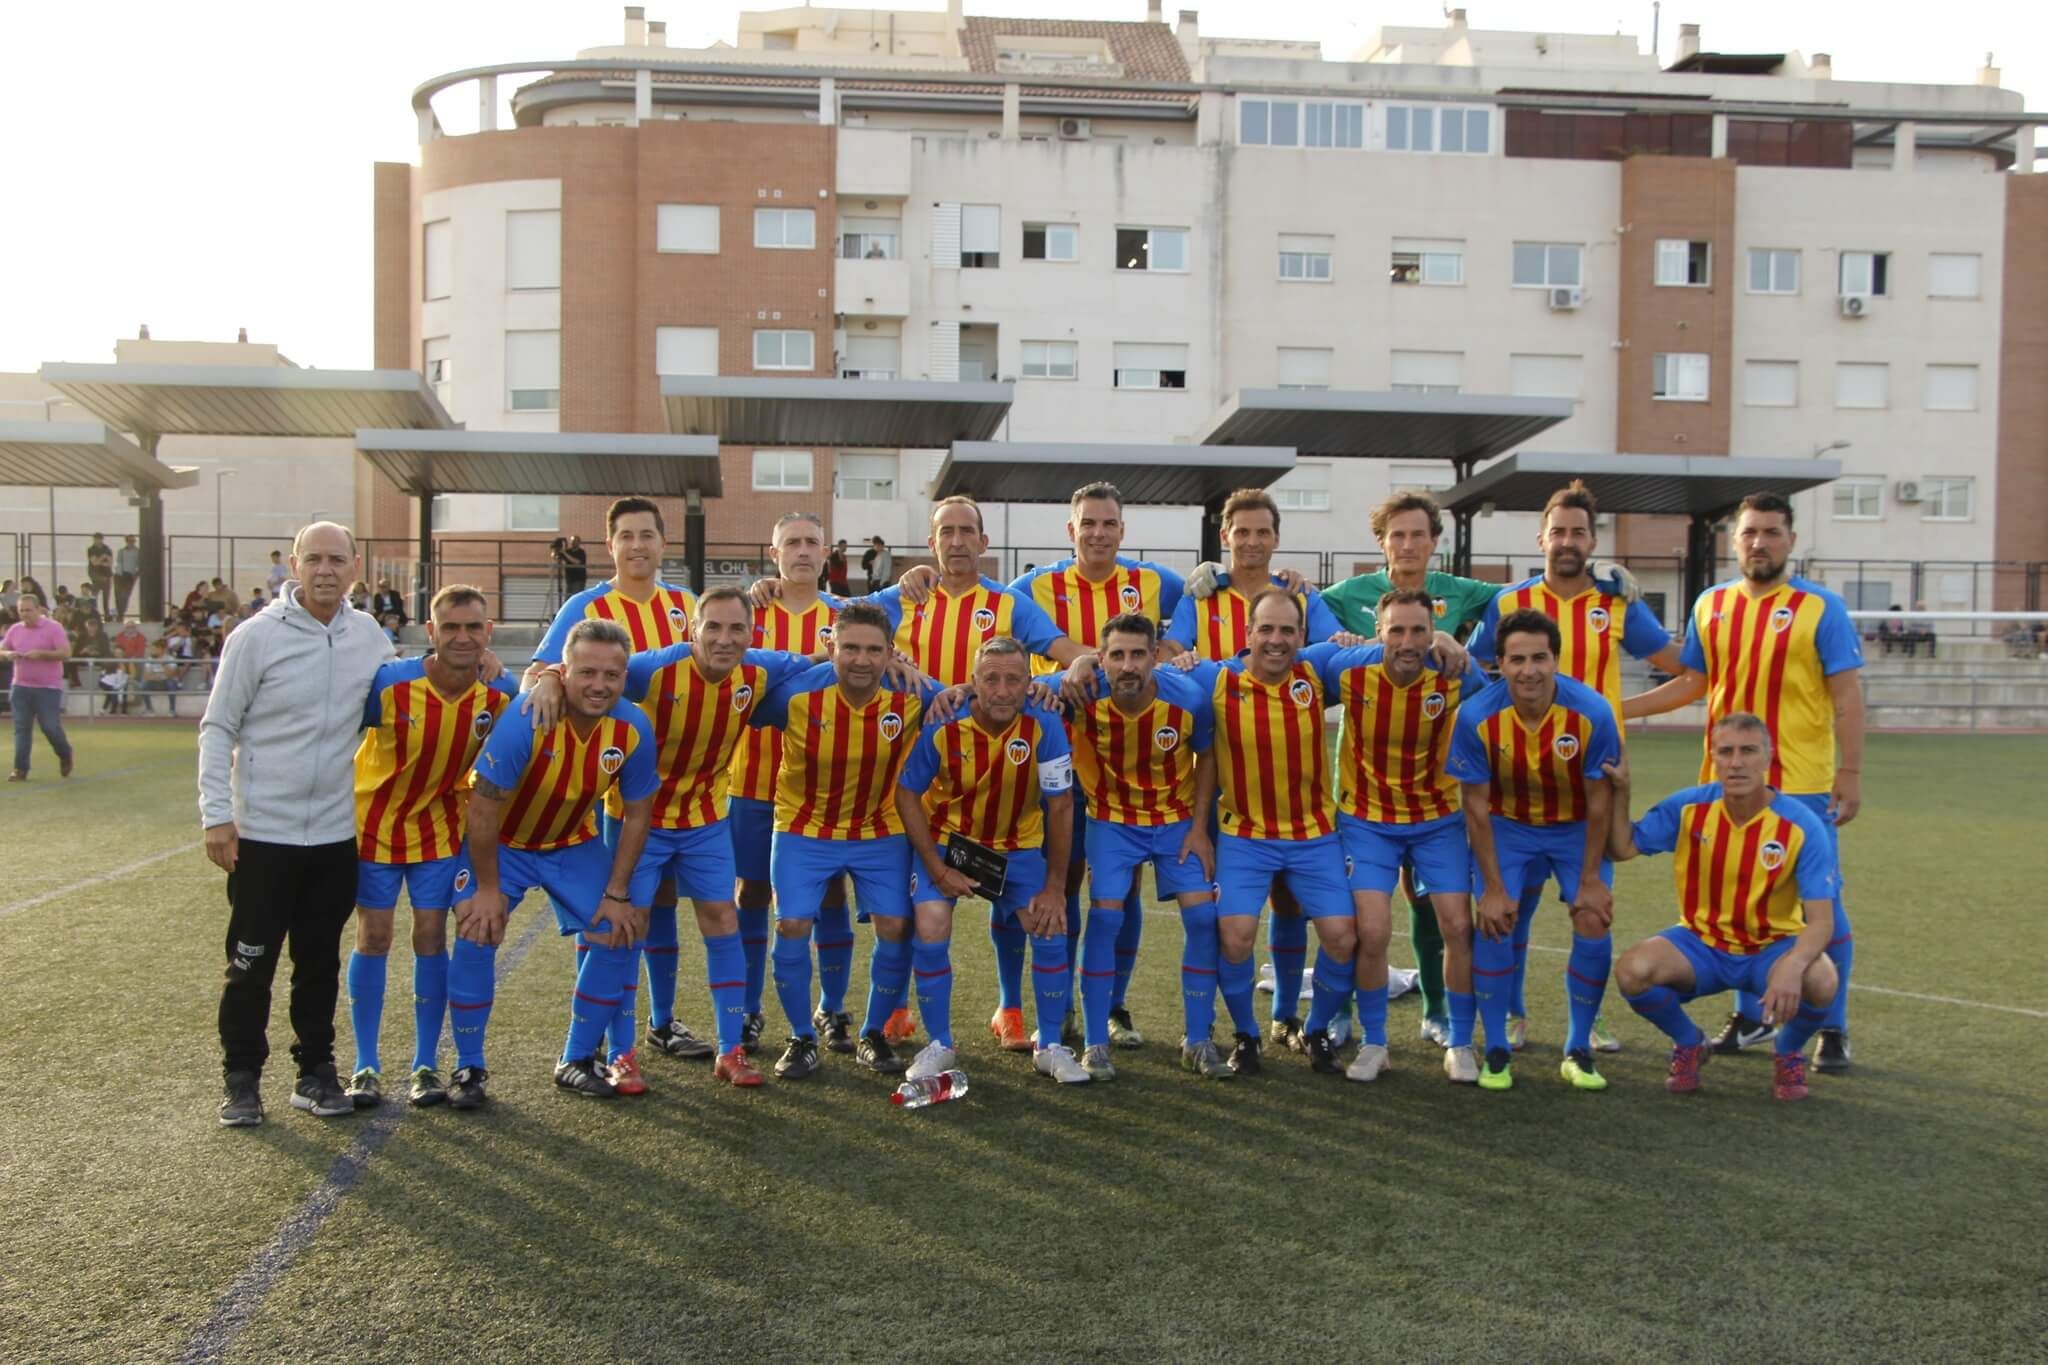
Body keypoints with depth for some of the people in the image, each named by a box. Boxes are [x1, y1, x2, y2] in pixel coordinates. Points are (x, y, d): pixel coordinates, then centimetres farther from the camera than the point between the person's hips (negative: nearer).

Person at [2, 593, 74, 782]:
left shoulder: (53, 627, -5)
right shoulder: (15, 629, 10)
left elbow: (66, 653, -12)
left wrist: (41, 653, -23)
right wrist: (8, 655, -10)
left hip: (48, 688, -4)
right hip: (20, 687, 4)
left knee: (50, 727, -5)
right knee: (21, 729, 1)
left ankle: (65, 756, 23)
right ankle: (20, 770, 3)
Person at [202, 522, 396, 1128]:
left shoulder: (369, 636, 3)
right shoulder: (257, 636, -8)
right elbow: (217, 728, -4)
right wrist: (216, 815, -10)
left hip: (336, 834, 3)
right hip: (262, 832, -3)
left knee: (321, 962, 12)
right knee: (251, 963, 5)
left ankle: (315, 1072, 24)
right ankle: (242, 1079, 19)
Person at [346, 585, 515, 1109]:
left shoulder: (498, 693, -16)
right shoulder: (388, 683, -23)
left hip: (439, 826, 2)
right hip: (374, 823, -1)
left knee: (431, 938, 1)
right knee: (373, 937, 2)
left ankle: (426, 1065, 12)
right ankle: (365, 1067, 12)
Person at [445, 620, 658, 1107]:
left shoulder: (633, 729, -21)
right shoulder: (527, 719, -32)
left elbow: (636, 814, -8)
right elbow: (483, 805, -24)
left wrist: (616, 894, -8)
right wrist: (488, 886, -19)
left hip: (575, 843, 4)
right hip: (501, 841, -3)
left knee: (617, 934, -6)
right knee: (476, 934, -19)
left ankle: (577, 1061, 12)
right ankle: (468, 1068, 0)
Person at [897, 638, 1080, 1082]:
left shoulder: (1044, 725, -23)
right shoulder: (942, 727, -24)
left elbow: (1060, 804, -14)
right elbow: (907, 795, -11)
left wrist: (1055, 886, -12)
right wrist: (937, 869, -15)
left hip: (1019, 844, 1)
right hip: (947, 838, -1)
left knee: (1051, 930, -9)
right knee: (931, 932, -16)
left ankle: (1050, 1048, 11)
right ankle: (939, 1046, 7)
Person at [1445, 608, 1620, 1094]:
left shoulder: (1592, 712, -25)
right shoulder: (1476, 716, -25)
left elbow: (1598, 803, -13)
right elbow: (1476, 807, -15)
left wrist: (1591, 880, -10)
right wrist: (1493, 886, -14)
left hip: (1576, 829, 0)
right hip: (1506, 826, 0)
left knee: (1593, 923, -11)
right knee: (1493, 922, -13)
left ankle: (1578, 1050, 8)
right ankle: (1496, 1050, 3)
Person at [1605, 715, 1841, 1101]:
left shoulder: (1803, 826, -17)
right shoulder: (1688, 807, -10)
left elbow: (1820, 921, -22)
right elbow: (1622, 848, -3)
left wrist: (1792, 967, -42)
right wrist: (1620, 791, -16)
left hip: (1773, 948, -1)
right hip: (1701, 943, 1)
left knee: (1820, 982, -35)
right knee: (1632, 970, -28)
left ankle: (1789, 1054, 4)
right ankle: (1689, 1045, 7)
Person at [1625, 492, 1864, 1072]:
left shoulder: (1821, 607, -4)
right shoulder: (1711, 604, 8)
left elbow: (1847, 697, -6)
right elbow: (1691, 683, 15)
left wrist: (1851, 772, -12)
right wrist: (1615, 709, 7)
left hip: (1803, 786, -4)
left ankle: (1833, 1031, 14)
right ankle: (1750, 1017, 27)